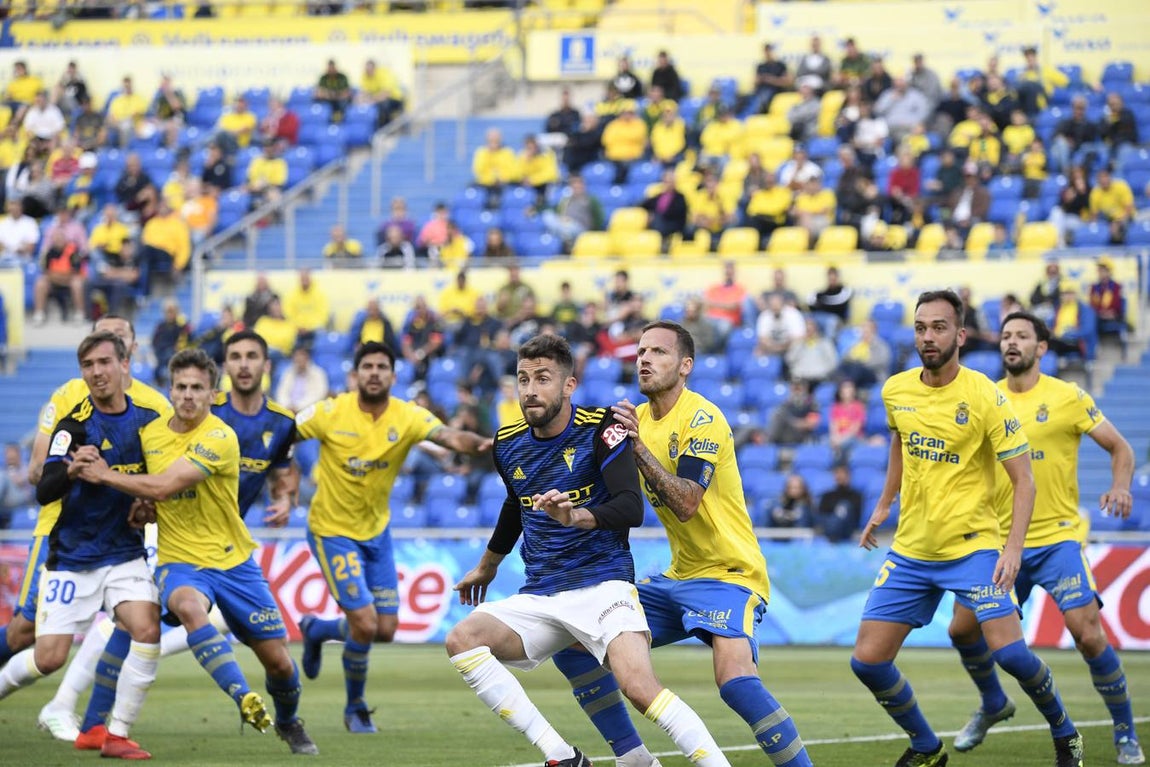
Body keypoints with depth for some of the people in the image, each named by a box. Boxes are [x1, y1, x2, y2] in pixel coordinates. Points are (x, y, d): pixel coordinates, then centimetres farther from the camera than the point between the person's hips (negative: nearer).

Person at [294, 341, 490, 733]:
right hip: (333, 531, -4)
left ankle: (316, 629, 36)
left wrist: (479, 443, -50)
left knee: (386, 629, 5)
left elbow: (450, 436, -29)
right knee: (365, 624, -12)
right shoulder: (331, 413, -16)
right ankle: (355, 708, 14)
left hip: (376, 531, 4)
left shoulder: (408, 417, -12)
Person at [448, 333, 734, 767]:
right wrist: (487, 566, 43)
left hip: (601, 584, -6)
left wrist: (577, 516, -38)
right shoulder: (509, 444, 9)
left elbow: (631, 508, -19)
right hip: (538, 597, 6)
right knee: (462, 641, -19)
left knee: (640, 687, -28)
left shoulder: (601, 429, -8)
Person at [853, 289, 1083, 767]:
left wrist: (1013, 547, -24)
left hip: (971, 545, -5)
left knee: (1008, 652, -19)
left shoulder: (984, 397, -14)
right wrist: (883, 506, 24)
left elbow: (1023, 480, -13)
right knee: (867, 661, -2)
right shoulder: (895, 391, 1)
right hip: (910, 549, 5)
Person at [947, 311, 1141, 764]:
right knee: (962, 628, 3)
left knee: (1088, 634, -16)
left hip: (1057, 539, -4)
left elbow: (1120, 448, -1)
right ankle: (994, 705, 32)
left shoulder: (1068, 398, -5)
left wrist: (1120, 487, -21)